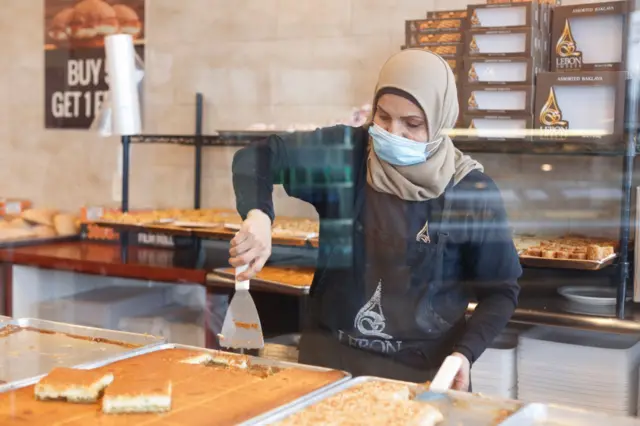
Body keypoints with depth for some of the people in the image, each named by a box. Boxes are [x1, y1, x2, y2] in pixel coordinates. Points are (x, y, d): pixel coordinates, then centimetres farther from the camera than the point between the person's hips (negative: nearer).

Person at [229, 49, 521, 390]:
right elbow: (257, 156, -11)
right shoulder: (344, 153, -6)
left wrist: (464, 353, -16)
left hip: (424, 368, -1)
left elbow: (501, 289, -1)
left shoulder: (471, 191, -8)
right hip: (330, 353, 2)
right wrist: (258, 216, -31)